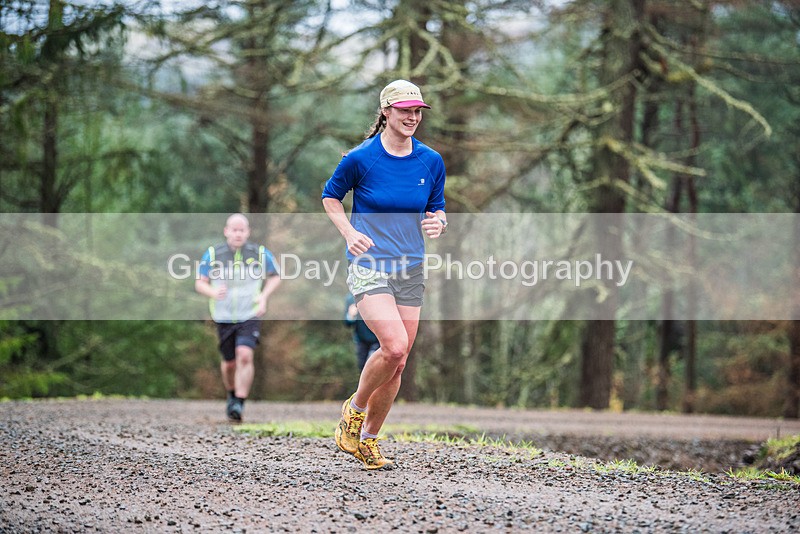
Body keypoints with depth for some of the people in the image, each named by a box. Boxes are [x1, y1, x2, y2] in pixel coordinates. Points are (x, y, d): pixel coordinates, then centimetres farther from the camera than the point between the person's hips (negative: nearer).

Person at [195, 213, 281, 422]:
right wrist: (213, 292, -22)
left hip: (250, 317, -2)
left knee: (245, 355, -22)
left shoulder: (260, 253, -3)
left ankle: (239, 404, -19)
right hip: (223, 317, 2)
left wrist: (264, 297, -6)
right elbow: (199, 283, 0)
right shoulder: (212, 254, -3)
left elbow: (275, 277, 11)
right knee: (229, 362, 12)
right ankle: (231, 395, 40)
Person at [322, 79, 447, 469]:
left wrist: (438, 223, -7)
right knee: (395, 347, -23)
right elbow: (330, 196, 7)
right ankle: (354, 408, 4)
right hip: (369, 265, -5)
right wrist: (349, 233, -7)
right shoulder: (361, 158, -8)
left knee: (397, 362, 5)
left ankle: (367, 439, 23)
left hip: (411, 270, 5)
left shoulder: (431, 162, 3)